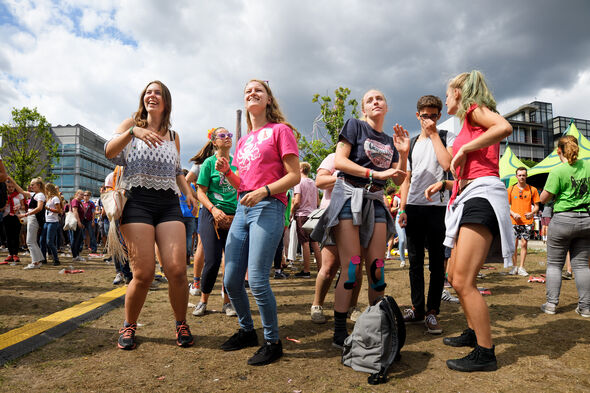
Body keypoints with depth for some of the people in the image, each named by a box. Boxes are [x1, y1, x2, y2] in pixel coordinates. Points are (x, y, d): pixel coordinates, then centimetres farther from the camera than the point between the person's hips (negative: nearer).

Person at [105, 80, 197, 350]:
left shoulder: (173, 136, 20)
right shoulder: (131, 124, 10)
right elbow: (109, 152, -7)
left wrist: (188, 192, 11)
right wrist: (133, 131, -22)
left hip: (169, 204, 3)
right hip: (137, 202, -3)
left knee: (177, 270, -10)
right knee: (143, 274, -9)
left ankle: (181, 324, 13)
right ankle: (129, 326, 18)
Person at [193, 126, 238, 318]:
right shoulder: (209, 162, 1)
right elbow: (201, 192, -3)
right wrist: (213, 209, -18)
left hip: (235, 216, 4)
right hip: (213, 215, -3)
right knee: (212, 261, -6)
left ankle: (227, 301, 17)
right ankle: (203, 300, 15)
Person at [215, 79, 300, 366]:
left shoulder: (280, 130, 1)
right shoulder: (243, 140, 21)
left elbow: (295, 175, -6)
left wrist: (264, 191, -18)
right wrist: (227, 173, 4)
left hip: (269, 208, -7)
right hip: (243, 210, 7)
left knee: (257, 280, -11)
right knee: (231, 281, 7)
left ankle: (272, 341, 8)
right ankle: (247, 331, 29)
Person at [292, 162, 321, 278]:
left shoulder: (299, 182, -6)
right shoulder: (314, 183, 14)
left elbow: (297, 202, -14)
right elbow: (317, 202, 16)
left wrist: (291, 212, 0)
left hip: (302, 215, -6)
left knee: (305, 243, -5)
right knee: (315, 243, 9)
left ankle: (306, 271, -1)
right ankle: (320, 269, 11)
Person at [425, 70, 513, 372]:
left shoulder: (475, 109, 2)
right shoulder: (469, 126, 27)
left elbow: (505, 127, -21)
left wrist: (463, 149, -15)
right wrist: (444, 184, 19)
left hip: (482, 194, -10)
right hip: (470, 198, 10)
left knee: (463, 281, -13)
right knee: (454, 274, 16)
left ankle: (485, 354, -3)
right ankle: (473, 332, 30)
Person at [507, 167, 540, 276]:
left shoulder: (532, 190, 5)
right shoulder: (511, 189, 5)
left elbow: (536, 206, 8)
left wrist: (532, 213, -12)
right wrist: (513, 214, -10)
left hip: (527, 221, 0)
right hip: (514, 221, 0)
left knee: (524, 244, 0)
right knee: (514, 244, 1)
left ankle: (521, 267, 8)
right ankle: (515, 266, 11)